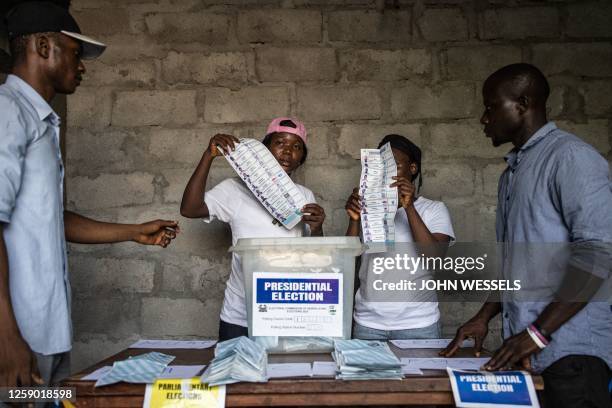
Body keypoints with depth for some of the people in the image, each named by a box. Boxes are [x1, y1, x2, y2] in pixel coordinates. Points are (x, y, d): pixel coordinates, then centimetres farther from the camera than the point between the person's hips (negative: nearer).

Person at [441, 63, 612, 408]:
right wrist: (485, 316, 11)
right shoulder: (513, 172, 17)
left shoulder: (571, 156, -9)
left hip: (570, 349, -7)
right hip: (525, 348, 8)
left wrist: (538, 331, -18)